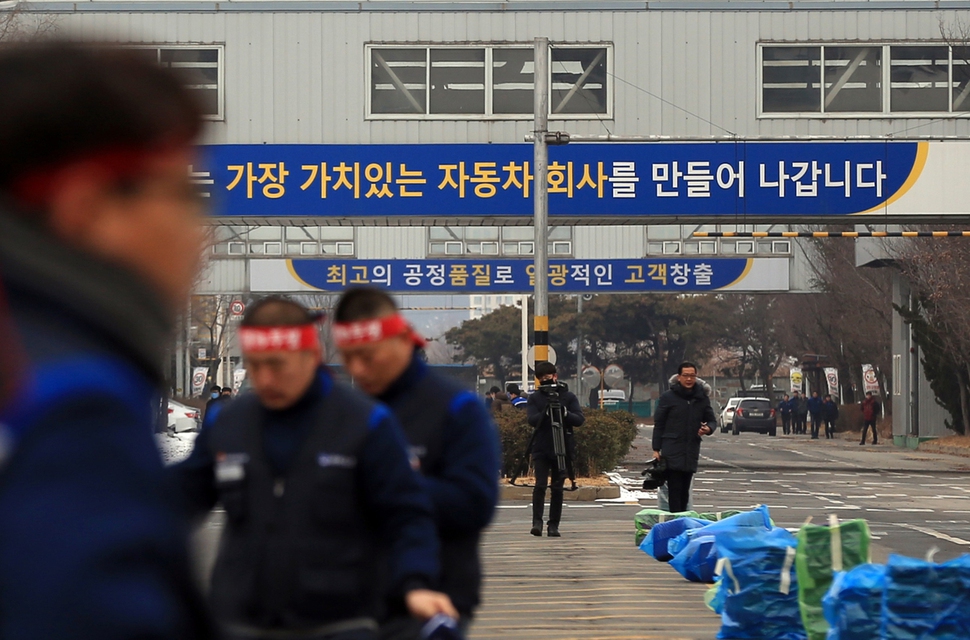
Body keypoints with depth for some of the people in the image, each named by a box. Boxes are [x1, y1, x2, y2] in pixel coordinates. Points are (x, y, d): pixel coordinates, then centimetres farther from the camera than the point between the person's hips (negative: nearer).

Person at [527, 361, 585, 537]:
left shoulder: (568, 397, 5)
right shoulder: (535, 398, 5)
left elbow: (580, 420, -4)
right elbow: (532, 420, -8)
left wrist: (564, 412, -21)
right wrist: (546, 411, -24)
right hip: (541, 450, -1)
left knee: (557, 488, 3)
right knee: (540, 485, -14)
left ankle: (553, 525, 8)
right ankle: (537, 521, -14)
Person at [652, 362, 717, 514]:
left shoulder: (702, 398, 11)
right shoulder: (668, 397, 0)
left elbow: (712, 420, 19)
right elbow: (658, 424, 1)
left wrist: (708, 428, -6)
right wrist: (656, 449, -5)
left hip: (691, 451, 4)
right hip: (672, 451, -4)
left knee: (685, 490, 9)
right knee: (675, 489, -9)